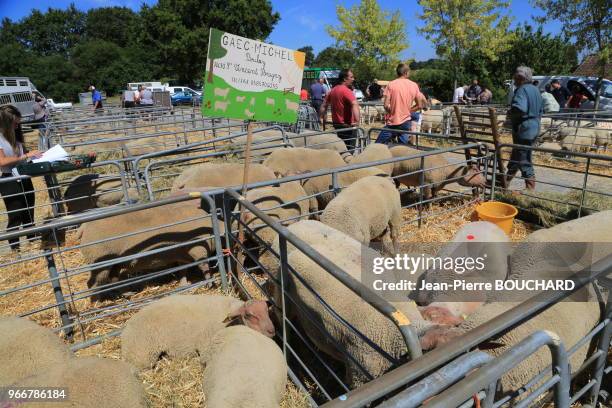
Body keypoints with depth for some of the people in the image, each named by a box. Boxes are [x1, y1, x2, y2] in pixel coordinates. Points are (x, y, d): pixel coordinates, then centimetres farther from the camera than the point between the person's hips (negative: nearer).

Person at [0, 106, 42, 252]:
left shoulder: (14, 135, 6)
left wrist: (33, 154, -1)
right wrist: (26, 156, -24)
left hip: (24, 178, 7)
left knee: (29, 212, 20)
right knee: (15, 216, 5)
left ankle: (32, 238, 37)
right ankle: (15, 247, 20)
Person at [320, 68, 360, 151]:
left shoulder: (333, 90, 10)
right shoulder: (346, 91, -16)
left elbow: (324, 105, 16)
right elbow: (355, 104, -33)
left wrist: (321, 118, 24)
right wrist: (357, 121, -39)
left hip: (336, 124, 8)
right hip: (347, 126, -8)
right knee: (349, 150, -1)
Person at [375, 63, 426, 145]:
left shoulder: (391, 84, -7)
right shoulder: (414, 85, 2)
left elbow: (386, 105, -13)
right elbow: (419, 105, 5)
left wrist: (392, 112, 6)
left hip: (392, 123, -3)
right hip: (406, 122, 4)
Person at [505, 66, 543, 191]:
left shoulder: (522, 90, -16)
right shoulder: (535, 90, 14)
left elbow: (520, 108, -33)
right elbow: (540, 110, 21)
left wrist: (510, 113, -14)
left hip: (523, 130, -10)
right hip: (534, 128, 10)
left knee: (524, 161, -2)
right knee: (515, 157, 19)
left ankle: (531, 188, 5)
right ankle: (505, 182, 30)